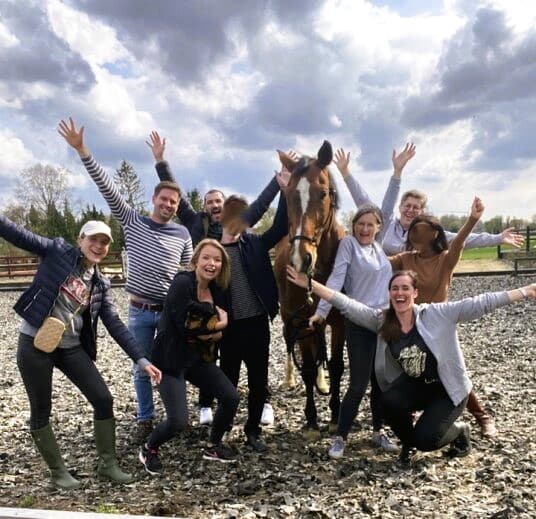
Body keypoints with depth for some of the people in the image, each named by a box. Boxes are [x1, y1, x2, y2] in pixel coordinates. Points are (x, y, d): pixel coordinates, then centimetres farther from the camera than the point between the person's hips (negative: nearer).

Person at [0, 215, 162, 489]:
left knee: (103, 400, 1)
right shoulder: (58, 251, -4)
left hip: (71, 348, 4)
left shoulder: (100, 285, 6)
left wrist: (141, 359, -3)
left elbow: (115, 324, 4)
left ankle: (107, 463, 18)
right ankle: (58, 471, 25)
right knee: (41, 411, 6)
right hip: (34, 343, -4)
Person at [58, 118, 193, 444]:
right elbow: (108, 188, -11)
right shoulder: (132, 221, -3)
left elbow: (190, 271, 11)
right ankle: (146, 420, 25)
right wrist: (82, 150, -18)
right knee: (142, 369, 9)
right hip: (139, 311, 0)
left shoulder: (182, 234, 0)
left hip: (171, 311, 1)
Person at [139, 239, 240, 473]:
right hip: (172, 359, -7)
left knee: (231, 397, 0)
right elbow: (185, 327, -25)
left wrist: (207, 333, -18)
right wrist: (217, 325, -12)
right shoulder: (182, 283, -19)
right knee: (178, 420, -15)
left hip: (199, 357, 8)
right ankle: (149, 449, 18)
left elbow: (223, 328, 4)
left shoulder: (217, 290, 4)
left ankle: (214, 445, 26)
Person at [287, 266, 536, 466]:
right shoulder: (381, 320, -7)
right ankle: (408, 443, 5)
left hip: (447, 389, -3)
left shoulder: (438, 314, -15)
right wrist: (310, 284, -21)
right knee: (389, 401, -28)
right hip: (413, 386, 3)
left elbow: (480, 304, -16)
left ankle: (460, 431, 20)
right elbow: (347, 305, -13)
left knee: (425, 440, -16)